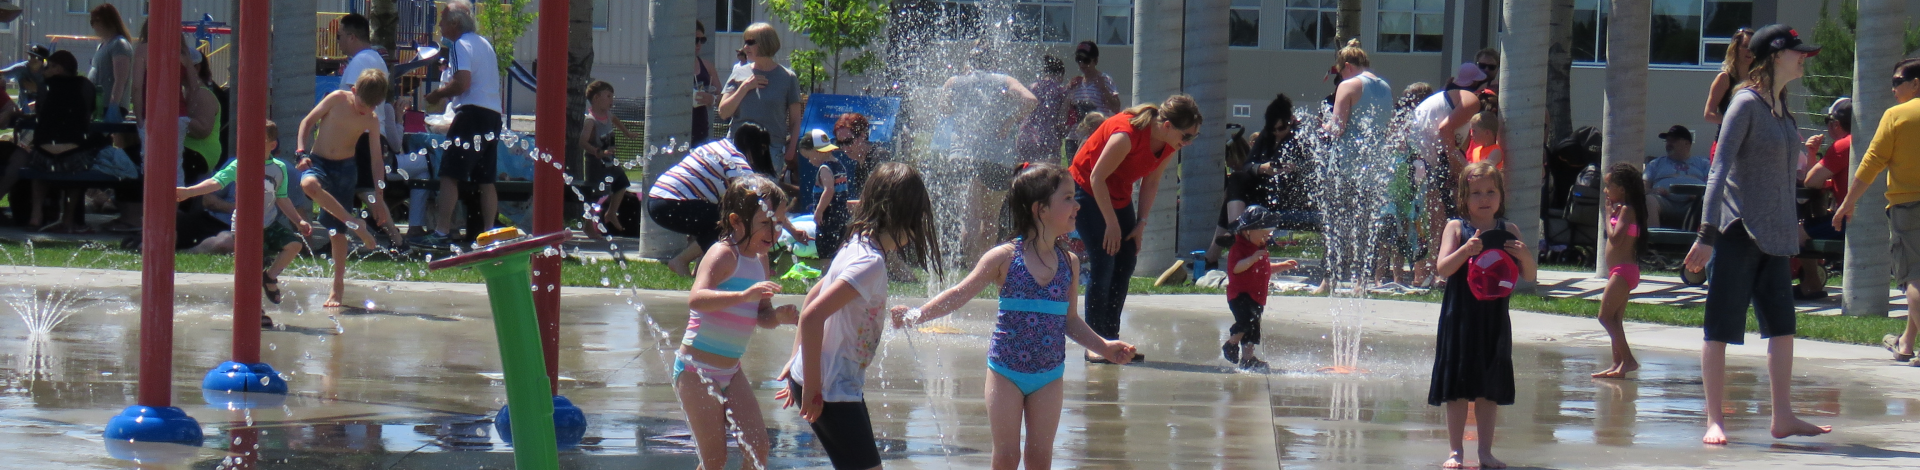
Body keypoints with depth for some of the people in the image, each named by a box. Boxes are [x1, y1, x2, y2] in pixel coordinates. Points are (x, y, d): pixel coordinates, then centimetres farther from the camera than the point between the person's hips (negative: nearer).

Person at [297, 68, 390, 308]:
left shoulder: (372, 122, -1)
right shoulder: (337, 99, -5)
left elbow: (376, 159, 4)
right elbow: (308, 121, 1)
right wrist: (302, 152, -13)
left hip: (345, 169, 1)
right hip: (318, 162, -1)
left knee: (337, 231, -1)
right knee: (309, 184, -38)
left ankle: (338, 286, 8)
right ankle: (354, 223, -30)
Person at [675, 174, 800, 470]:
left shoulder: (761, 260, 7)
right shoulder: (724, 256, -18)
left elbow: (762, 317, 15)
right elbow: (696, 299, -35)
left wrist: (778, 317, -9)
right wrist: (745, 295, -47)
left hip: (731, 369, 8)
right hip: (697, 369, -8)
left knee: (758, 446, -2)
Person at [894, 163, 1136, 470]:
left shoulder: (1069, 263, 2)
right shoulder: (1005, 258, -10)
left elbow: (1070, 321, 11)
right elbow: (959, 296, -8)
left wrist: (1103, 346, 1)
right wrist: (916, 316, -18)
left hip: (1049, 376, 3)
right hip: (1006, 372, -3)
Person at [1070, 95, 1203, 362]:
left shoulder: (1170, 145, -9)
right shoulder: (1127, 134, -33)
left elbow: (1151, 183, 4)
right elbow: (1097, 178, -25)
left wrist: (1141, 224, 0)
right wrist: (1112, 224, -20)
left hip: (1120, 196, 8)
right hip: (1086, 189, -8)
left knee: (1126, 262, 1)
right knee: (1103, 263, -14)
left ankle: (1111, 337, 7)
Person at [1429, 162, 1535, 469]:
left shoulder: (1509, 231, 5)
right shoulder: (1457, 228, -2)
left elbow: (1529, 276, 6)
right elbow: (1443, 268, -13)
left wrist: (1523, 255, -15)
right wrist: (1466, 250, -28)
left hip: (1495, 320, 3)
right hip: (1460, 317, -2)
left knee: (1490, 389, 8)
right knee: (1458, 389, 2)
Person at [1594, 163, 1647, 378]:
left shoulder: (1626, 210, -13)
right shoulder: (1623, 209, 16)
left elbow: (1615, 238, -23)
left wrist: (1609, 214, -12)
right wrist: (1612, 213, 10)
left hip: (1623, 270, -10)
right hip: (1621, 271, 10)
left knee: (1606, 316, -13)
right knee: (1615, 319, 11)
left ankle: (1628, 360, -16)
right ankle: (1618, 364, 13)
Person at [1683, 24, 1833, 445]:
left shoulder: (1780, 108, 13)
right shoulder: (1747, 104, -11)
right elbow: (1720, 168, -16)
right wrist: (1708, 232, -21)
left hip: (1773, 234, 8)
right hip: (1739, 231, -8)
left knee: (1782, 323, 6)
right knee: (1722, 327, -2)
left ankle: (1783, 418, 9)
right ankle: (1715, 421, 1)